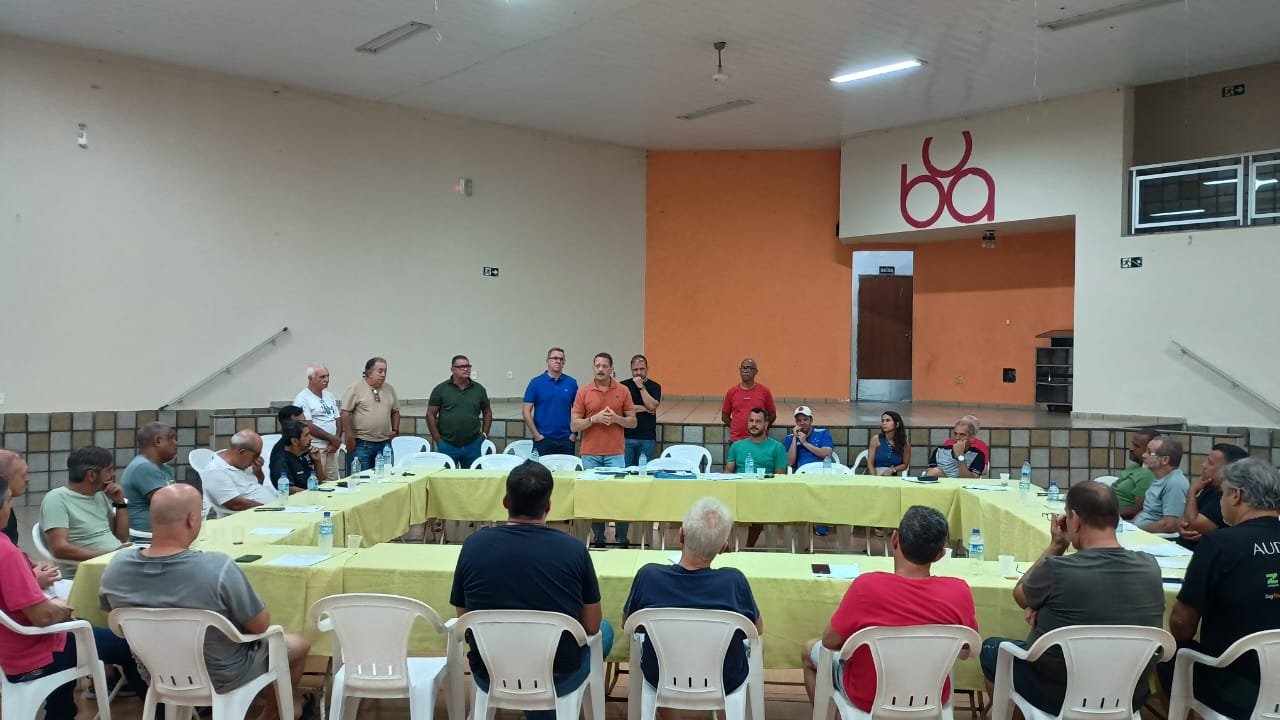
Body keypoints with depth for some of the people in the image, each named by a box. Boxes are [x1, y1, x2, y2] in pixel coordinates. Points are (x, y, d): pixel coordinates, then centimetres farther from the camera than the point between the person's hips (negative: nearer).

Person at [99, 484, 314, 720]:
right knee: (299, 644, 23)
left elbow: (109, 609, 4)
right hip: (221, 677, -5)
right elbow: (261, 626, -22)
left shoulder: (115, 567, -18)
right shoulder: (218, 568, -35)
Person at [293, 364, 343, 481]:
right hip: (315, 448, -7)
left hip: (332, 448, 7)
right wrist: (331, 438, -10)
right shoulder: (303, 398, -7)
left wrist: (337, 439, -4)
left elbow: (338, 419, 13)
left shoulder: (329, 396, 15)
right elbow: (308, 426, -14)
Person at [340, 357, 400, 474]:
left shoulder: (389, 389, 12)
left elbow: (395, 411, 20)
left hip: (384, 443, 6)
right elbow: (346, 413, -9)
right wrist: (350, 437, -11)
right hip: (361, 444, -5)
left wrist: (395, 430, 8)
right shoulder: (355, 388, -6)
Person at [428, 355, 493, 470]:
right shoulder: (440, 389, -1)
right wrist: (438, 440, -4)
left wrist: (484, 434, 7)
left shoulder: (479, 389, 7)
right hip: (447, 446, -2)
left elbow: (487, 413, 17)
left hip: (473, 445, 2)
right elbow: (431, 415, 0)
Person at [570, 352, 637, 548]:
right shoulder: (583, 393, 3)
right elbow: (574, 425, 1)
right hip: (590, 454, 1)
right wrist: (595, 418, -15)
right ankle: (598, 539, 16)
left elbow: (632, 422, 7)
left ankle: (621, 539, 8)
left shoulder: (623, 391, 4)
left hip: (615, 454, 0)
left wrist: (616, 418, -13)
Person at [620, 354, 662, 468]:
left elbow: (652, 406, -11)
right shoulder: (623, 385, 4)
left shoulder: (654, 387, 6)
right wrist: (644, 408, -8)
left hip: (647, 438, 1)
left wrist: (641, 387, -9)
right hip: (626, 437, -1)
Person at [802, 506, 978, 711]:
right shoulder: (959, 593, -23)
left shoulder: (867, 586, -31)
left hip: (868, 698, -3)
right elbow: (965, 652, -4)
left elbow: (830, 641, -15)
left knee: (809, 650, 25)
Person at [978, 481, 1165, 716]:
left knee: (991, 648, 21)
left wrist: (1056, 546, -1)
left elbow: (1020, 595, -3)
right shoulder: (1150, 567, -12)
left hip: (1059, 698, -5)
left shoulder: (1055, 569, -26)